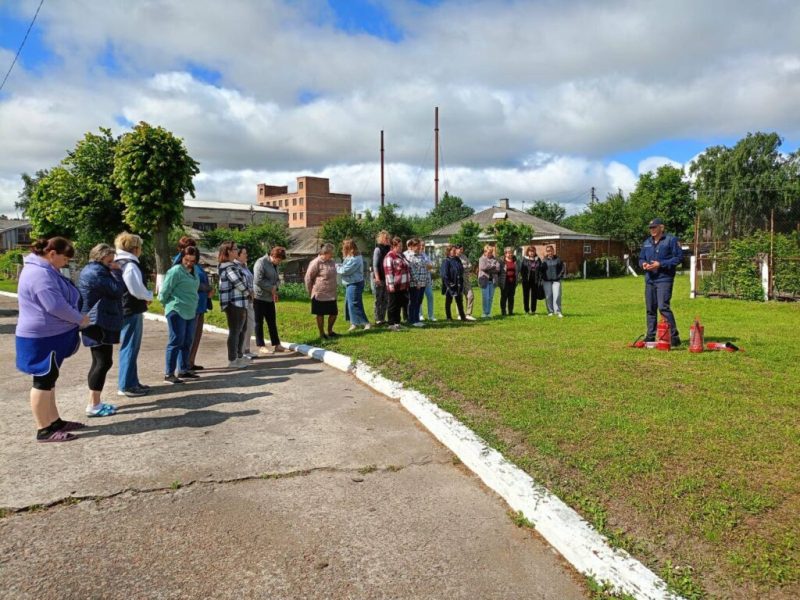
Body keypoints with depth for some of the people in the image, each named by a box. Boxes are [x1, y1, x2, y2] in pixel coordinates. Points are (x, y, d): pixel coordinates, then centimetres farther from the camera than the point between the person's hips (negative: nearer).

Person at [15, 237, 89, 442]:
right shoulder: (40, 273, -21)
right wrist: (80, 319, -14)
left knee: (48, 380, 15)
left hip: (49, 336, 11)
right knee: (43, 381, -4)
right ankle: (44, 430, 4)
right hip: (43, 338, -11)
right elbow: (55, 305, -27)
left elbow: (58, 301, 20)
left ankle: (54, 421, 24)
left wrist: (76, 319, 9)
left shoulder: (43, 270, 15)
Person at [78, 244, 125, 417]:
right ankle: (93, 406, -5)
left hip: (97, 322, 11)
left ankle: (95, 402, 19)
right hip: (99, 323, -11)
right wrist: (117, 271, -9)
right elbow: (118, 290, -19)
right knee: (104, 362, -9)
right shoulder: (96, 272, -16)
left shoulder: (91, 270, 18)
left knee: (99, 362, 13)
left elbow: (109, 290, 20)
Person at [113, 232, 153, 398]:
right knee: (130, 348, -3)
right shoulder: (130, 265, -18)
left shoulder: (117, 264, 13)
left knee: (128, 347, 17)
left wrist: (144, 296, 10)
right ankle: (126, 386, 3)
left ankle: (131, 382, 26)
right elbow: (137, 290, -21)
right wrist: (149, 296, -2)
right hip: (132, 311, -10)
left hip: (123, 309, 10)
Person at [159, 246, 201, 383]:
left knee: (187, 342, 12)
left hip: (190, 312, 8)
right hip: (177, 311, -8)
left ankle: (183, 370, 23)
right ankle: (168, 374, -1)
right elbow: (164, 291, -10)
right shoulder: (176, 271, -12)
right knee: (176, 341, -7)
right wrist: (167, 305, 3)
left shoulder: (193, 271, 13)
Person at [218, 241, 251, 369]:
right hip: (234, 303, -10)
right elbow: (238, 282, -23)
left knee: (241, 330, 18)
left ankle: (239, 357, 28)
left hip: (239, 303, 10)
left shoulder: (231, 265, 16)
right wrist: (248, 292, -6)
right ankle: (232, 360, 5)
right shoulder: (229, 267, -16)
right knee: (235, 331, -3)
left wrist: (247, 292, 6)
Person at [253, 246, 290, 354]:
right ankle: (261, 347, 5)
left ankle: (276, 345, 17)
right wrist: (271, 288, -13)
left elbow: (277, 279, 19)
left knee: (272, 322, 11)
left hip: (270, 298, 8)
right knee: (259, 323, 0)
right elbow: (258, 280, -22)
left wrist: (275, 287, -3)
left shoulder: (274, 265, 14)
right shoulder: (261, 263, -14)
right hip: (259, 297, -8)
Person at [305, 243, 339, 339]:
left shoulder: (331, 262, 8)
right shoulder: (316, 263, -14)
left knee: (334, 313, 10)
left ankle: (330, 331, 28)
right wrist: (310, 291, -5)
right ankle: (322, 334, 17)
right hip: (320, 294, -7)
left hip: (331, 294, 7)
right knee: (320, 314, 5)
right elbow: (308, 277, -10)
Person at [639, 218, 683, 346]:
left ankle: (674, 336, -8)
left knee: (663, 307, -16)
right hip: (649, 280, 7)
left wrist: (660, 264, -16)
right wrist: (643, 264, -1)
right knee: (650, 309, 9)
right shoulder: (647, 242, 17)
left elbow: (678, 257, -8)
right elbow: (641, 258, 24)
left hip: (664, 279, -7)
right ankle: (650, 336, 18)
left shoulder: (671, 240, -3)